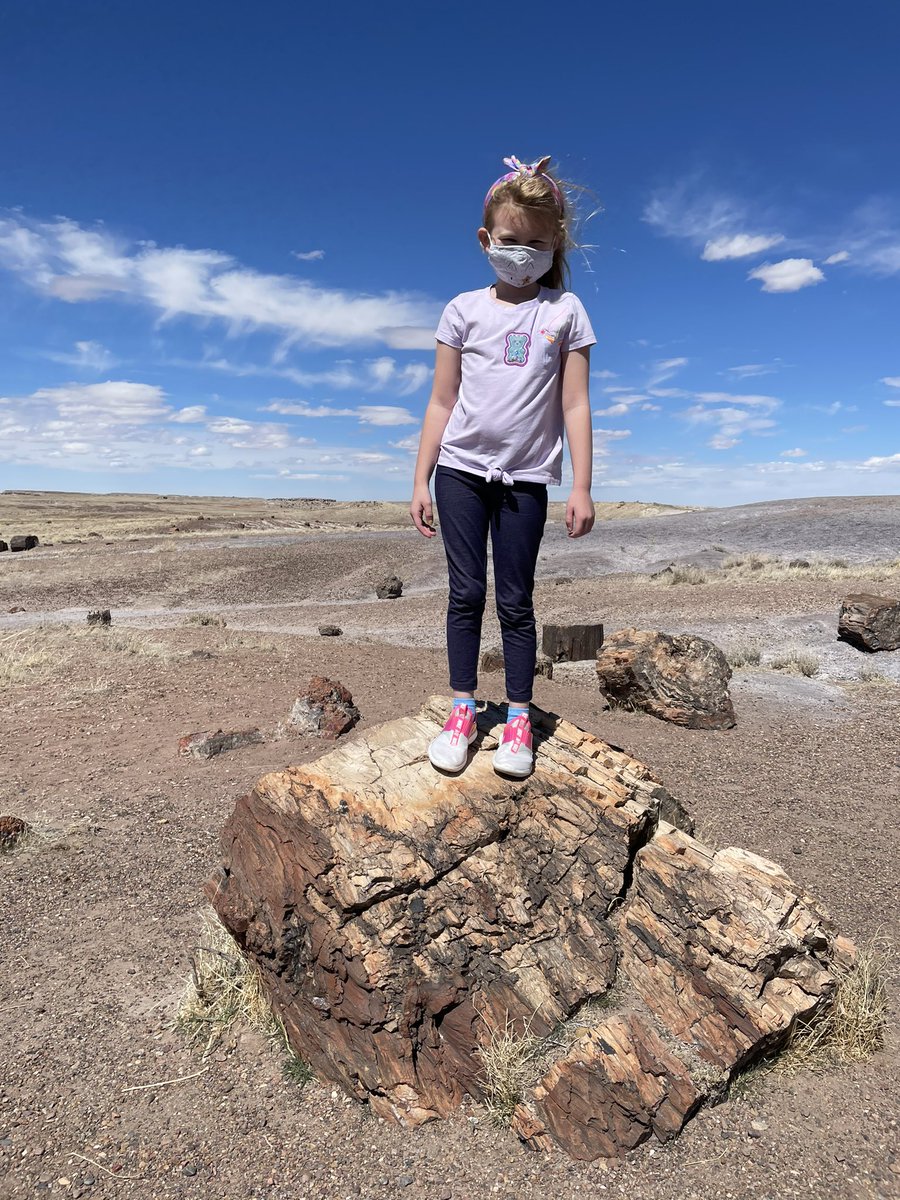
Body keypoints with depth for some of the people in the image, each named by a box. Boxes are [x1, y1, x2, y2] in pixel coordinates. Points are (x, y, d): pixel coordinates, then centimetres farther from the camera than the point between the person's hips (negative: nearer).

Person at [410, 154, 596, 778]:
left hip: (527, 478, -1)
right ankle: (463, 709, 12)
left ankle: (519, 718, 12)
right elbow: (442, 402, 7)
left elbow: (575, 405, 2)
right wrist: (421, 481, 3)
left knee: (516, 599, 3)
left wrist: (581, 487, -5)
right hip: (461, 470, 1)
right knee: (466, 592, 2)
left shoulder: (565, 312, 6)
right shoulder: (464, 309, 8)